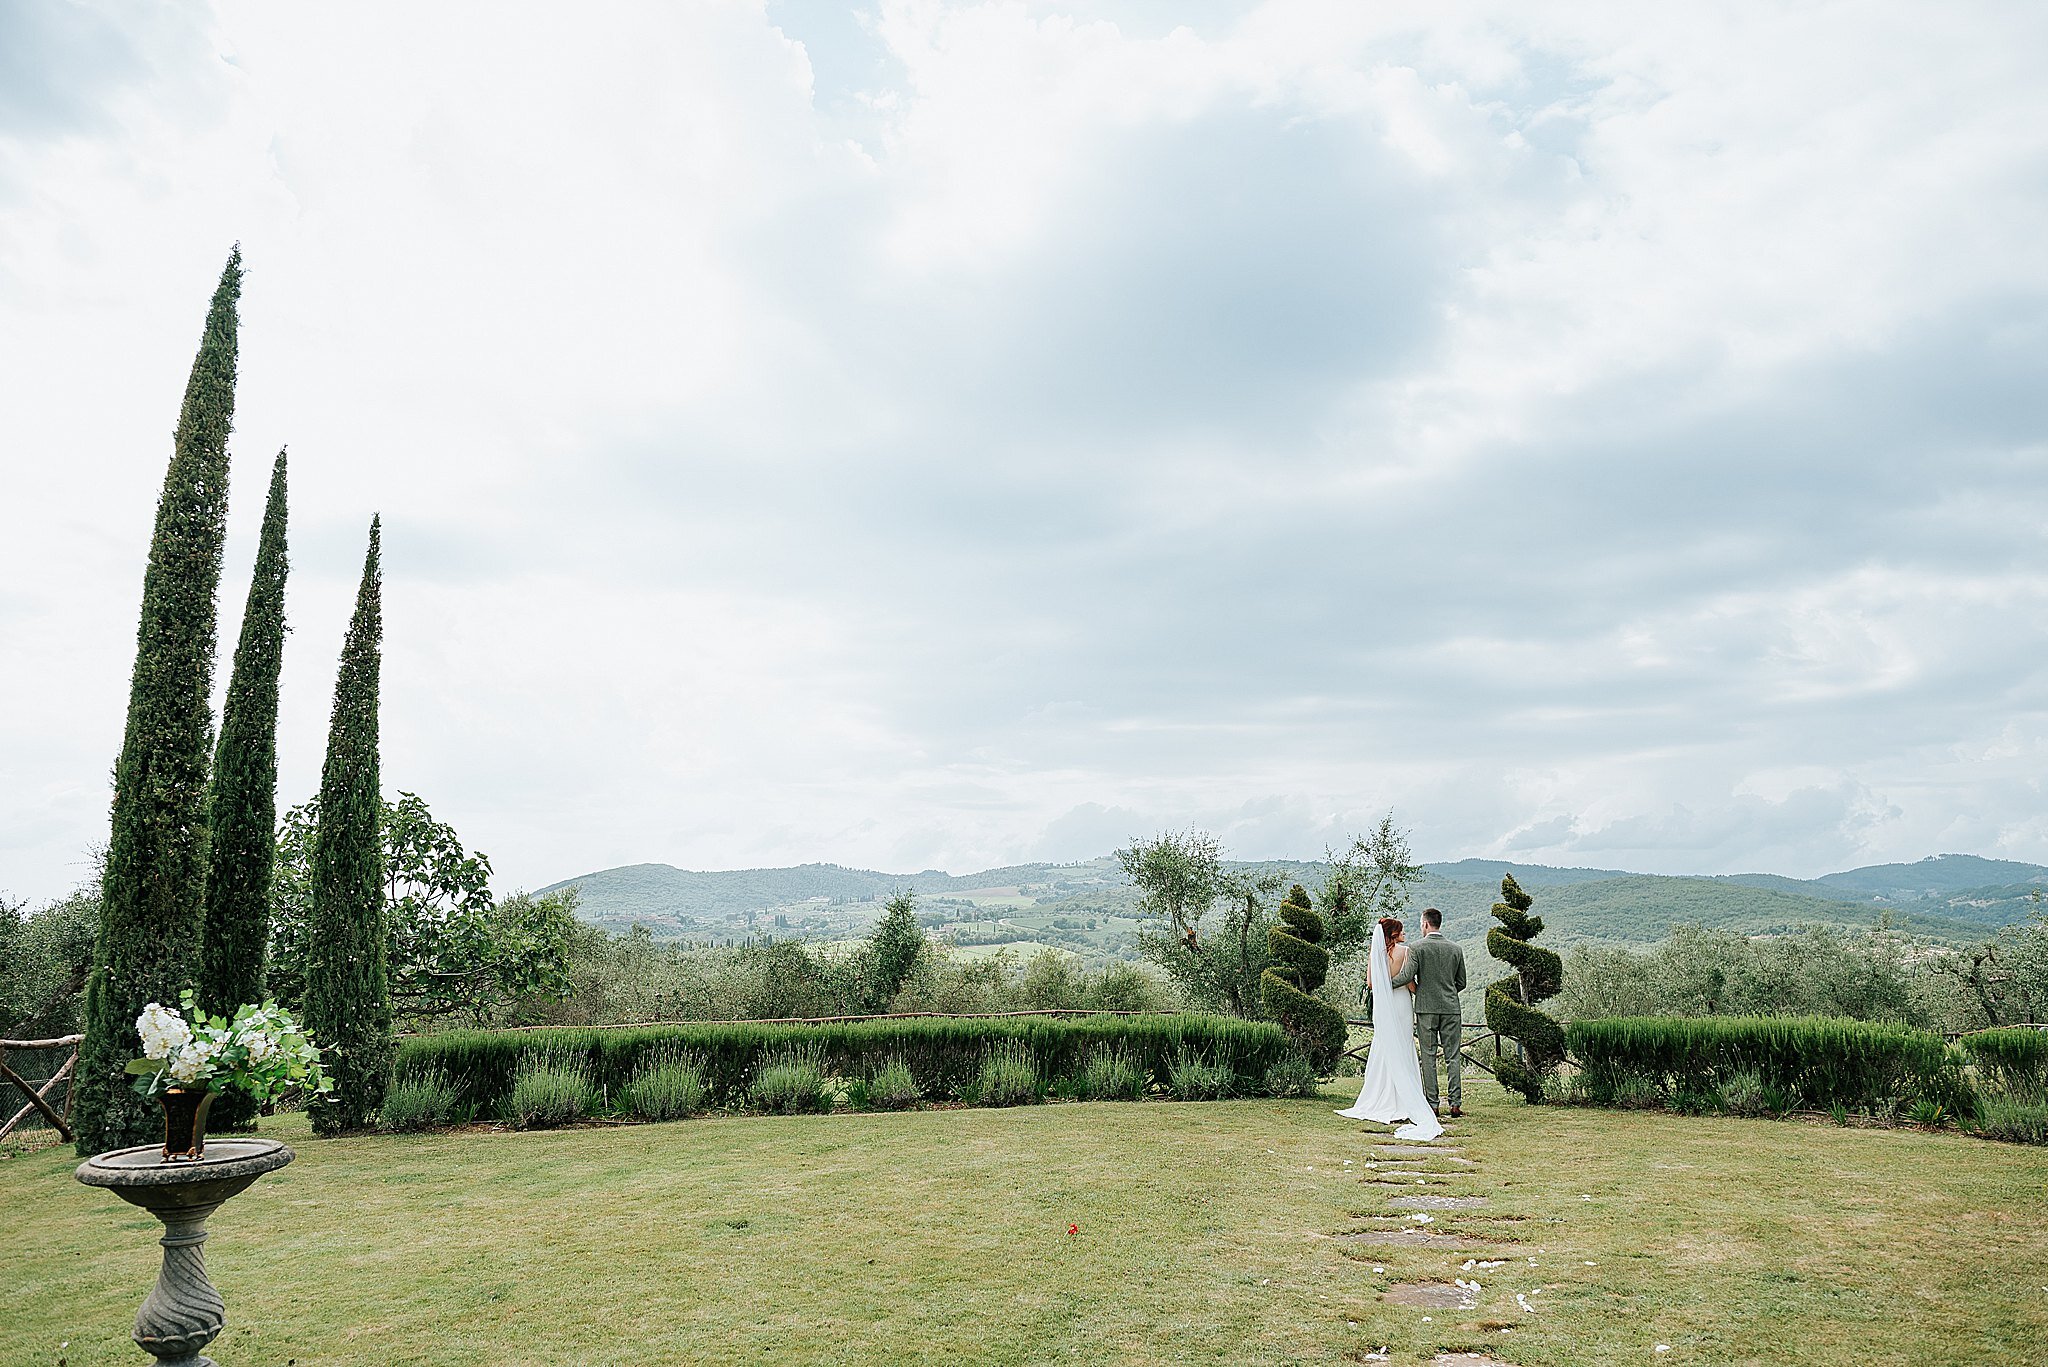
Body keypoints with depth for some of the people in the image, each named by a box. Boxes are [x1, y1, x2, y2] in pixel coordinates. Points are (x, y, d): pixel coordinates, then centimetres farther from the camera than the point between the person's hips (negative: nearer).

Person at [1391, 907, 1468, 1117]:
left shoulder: (1416, 948, -6)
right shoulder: (1456, 949, 6)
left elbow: (1407, 976, -14)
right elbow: (1461, 983, 11)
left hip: (1426, 1008, -2)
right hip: (1451, 1008, 3)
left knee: (1428, 1056, 3)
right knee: (1453, 1056, 5)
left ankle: (1432, 1103, 3)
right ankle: (1456, 1103, 2)